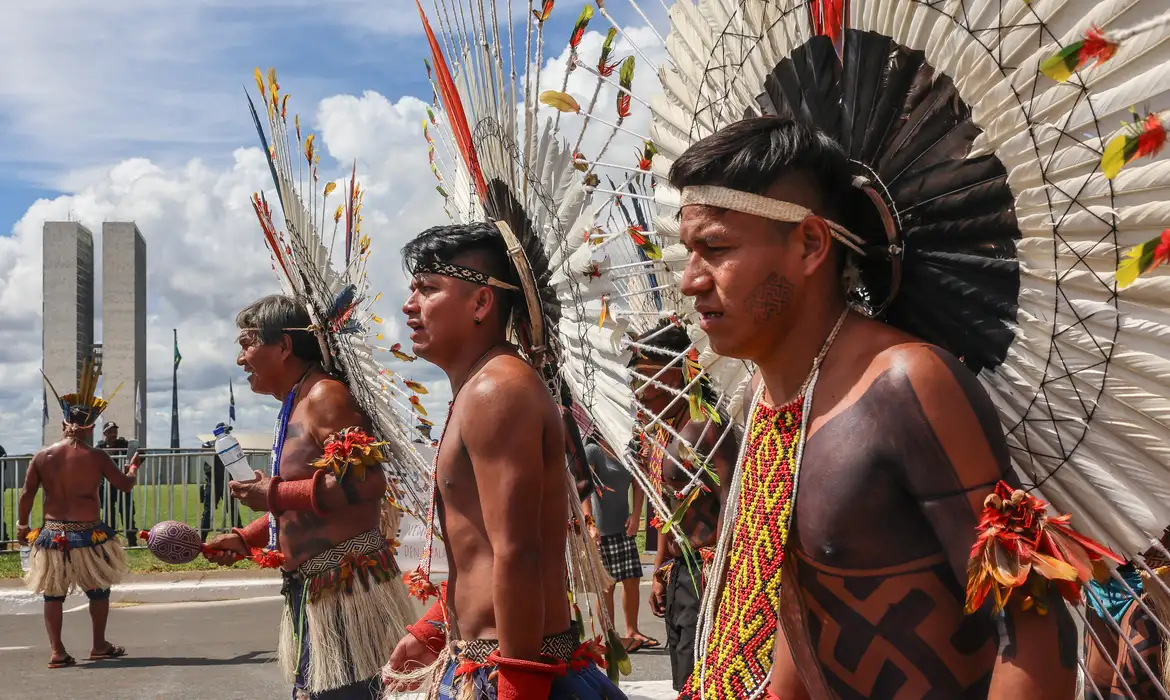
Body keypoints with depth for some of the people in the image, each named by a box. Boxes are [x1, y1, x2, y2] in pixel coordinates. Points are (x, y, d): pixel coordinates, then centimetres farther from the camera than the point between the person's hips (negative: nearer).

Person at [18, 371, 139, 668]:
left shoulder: (42, 456, -2)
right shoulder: (96, 457, -8)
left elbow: (27, 494, -1)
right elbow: (125, 485, -1)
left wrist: (22, 525, 13)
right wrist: (133, 468, 21)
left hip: (53, 534, 2)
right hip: (88, 534, -2)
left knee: (53, 594, 12)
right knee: (99, 589, 16)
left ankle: (57, 652, 9)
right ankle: (99, 646, 23)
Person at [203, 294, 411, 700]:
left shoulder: (323, 396, -14)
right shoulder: (294, 407, 17)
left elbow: (366, 483, -26)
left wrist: (275, 494, -19)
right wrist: (245, 539, 15)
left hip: (346, 586, -10)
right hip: (315, 590, 10)